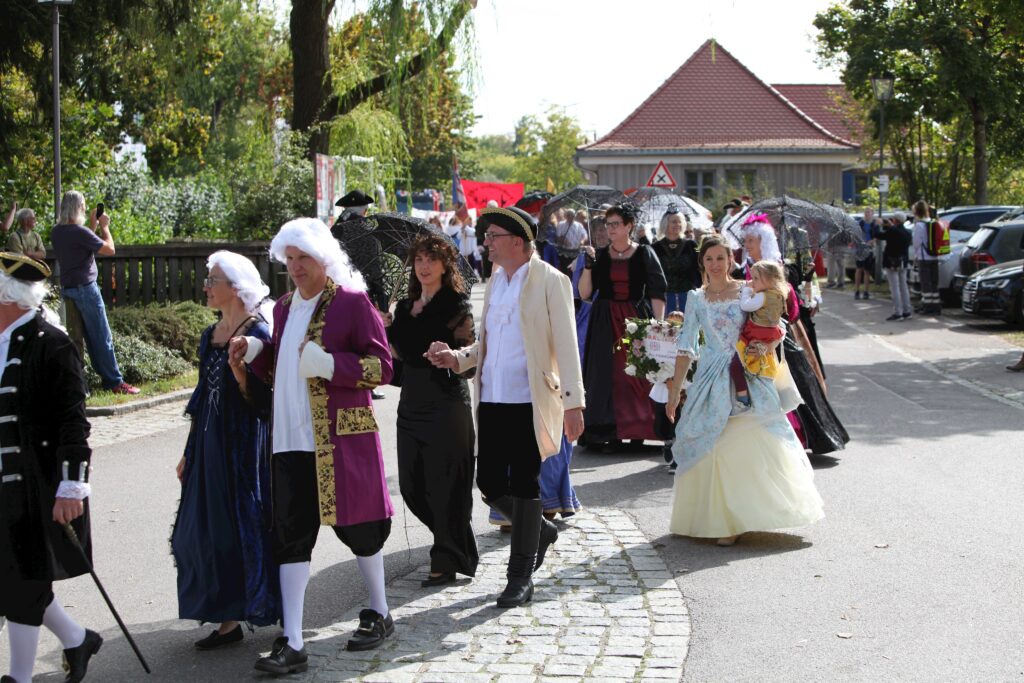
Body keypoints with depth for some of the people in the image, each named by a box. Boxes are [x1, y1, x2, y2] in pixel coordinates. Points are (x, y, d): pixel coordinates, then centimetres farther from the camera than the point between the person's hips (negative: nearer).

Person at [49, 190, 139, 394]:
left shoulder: (57, 232, 8)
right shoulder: (80, 232, -18)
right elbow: (109, 249, -13)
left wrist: (93, 225, 15)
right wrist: (104, 226, -1)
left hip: (68, 287, 9)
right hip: (85, 287, -9)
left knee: (91, 336, 13)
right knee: (103, 337, -4)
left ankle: (106, 376, 17)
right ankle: (115, 382, -3)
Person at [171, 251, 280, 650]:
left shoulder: (257, 334, -12)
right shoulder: (210, 336, 11)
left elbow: (262, 400, -17)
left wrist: (238, 367, -31)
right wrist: (189, 452, 19)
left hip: (244, 448, -8)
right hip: (210, 448, 8)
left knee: (245, 525, -2)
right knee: (210, 531, 8)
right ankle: (228, 620, 16)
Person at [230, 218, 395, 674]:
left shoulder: (352, 302, -6)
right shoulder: (285, 307, 15)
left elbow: (382, 366, -11)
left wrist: (329, 364, -23)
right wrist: (255, 352, 5)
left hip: (342, 439, -6)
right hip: (291, 442, 6)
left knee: (355, 526, 8)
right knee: (290, 534, 1)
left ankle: (380, 615, 30)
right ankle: (292, 644, 3)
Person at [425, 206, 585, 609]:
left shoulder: (550, 281, -7)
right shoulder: (495, 280, 14)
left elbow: (566, 345, -10)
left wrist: (572, 402, -15)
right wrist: (457, 358, 4)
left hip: (529, 402, -7)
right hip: (492, 400, 7)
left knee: (524, 486, 0)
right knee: (489, 484, 7)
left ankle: (521, 578, 12)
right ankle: (541, 531, 34)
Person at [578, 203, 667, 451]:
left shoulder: (644, 254, 1)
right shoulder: (600, 256, 8)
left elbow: (657, 292, -2)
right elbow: (584, 293, 3)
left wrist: (658, 325, -10)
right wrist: (588, 266, -10)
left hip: (637, 318, -2)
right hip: (606, 322, 2)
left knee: (641, 372, -4)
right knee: (608, 374, -1)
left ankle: (640, 430, 5)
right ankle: (610, 432, 2)